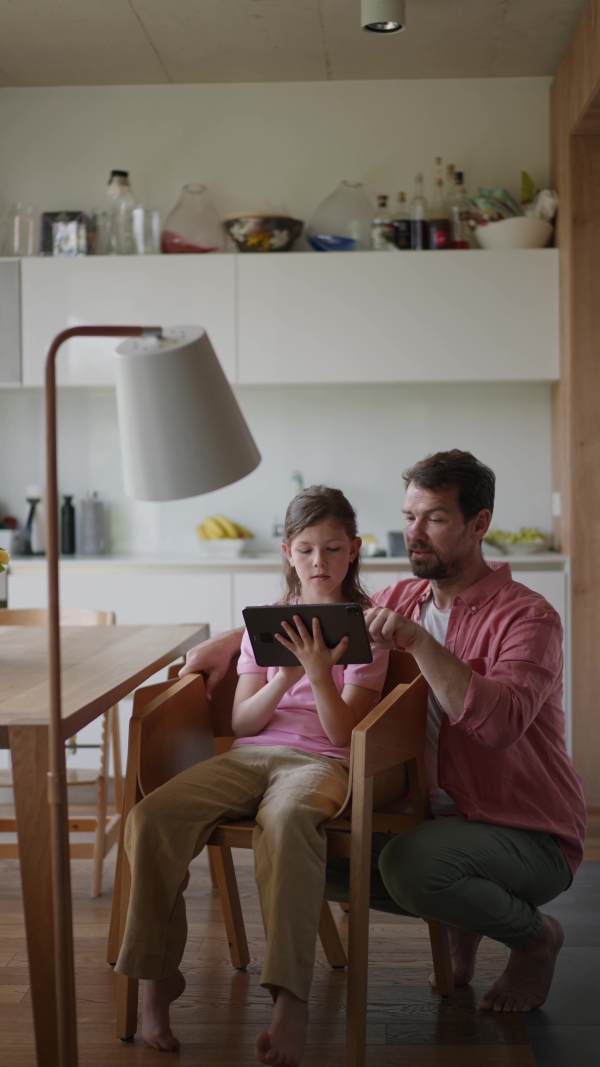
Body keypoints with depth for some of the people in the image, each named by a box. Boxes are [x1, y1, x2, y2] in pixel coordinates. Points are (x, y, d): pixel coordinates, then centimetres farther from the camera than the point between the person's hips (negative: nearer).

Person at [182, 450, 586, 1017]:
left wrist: (419, 641, -34)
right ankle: (463, 915, 14)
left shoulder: (527, 616, -16)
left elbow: (499, 721, -34)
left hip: (531, 837, -7)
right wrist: (225, 643, 4)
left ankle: (533, 935, -2)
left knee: (408, 862, -33)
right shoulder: (402, 600, 4)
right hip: (441, 813, 7)